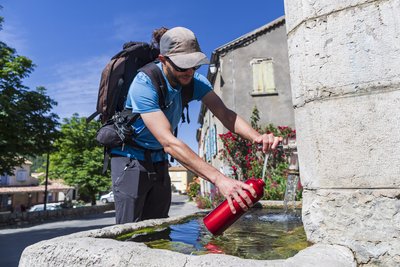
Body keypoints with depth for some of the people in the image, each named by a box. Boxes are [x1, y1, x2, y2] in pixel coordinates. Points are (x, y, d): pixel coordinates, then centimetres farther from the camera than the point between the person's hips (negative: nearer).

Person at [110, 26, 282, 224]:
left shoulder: (195, 81, -9)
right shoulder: (144, 85, -29)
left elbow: (225, 114, -18)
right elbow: (168, 142, -38)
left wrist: (257, 137, -39)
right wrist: (218, 179, -46)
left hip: (158, 160, 6)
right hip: (130, 157, -5)